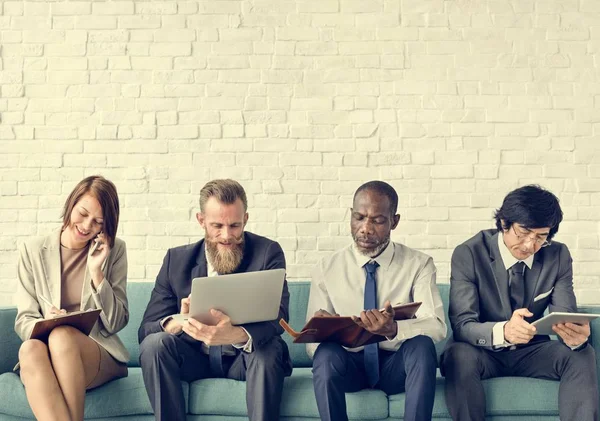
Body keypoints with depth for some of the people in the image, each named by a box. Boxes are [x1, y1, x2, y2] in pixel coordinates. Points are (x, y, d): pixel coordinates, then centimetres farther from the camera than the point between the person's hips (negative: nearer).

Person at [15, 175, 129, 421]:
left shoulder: (114, 251, 7)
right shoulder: (32, 251, 9)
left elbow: (116, 324, 3)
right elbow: (23, 322, 5)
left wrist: (97, 272, -8)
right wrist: (43, 324, -18)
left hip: (101, 354, -1)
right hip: (45, 355, 1)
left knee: (61, 336, -34)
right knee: (31, 349, -34)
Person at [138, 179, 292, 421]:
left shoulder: (267, 253, -10)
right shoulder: (177, 259, -3)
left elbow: (277, 318, -24)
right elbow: (146, 329, -8)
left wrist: (234, 335, -47)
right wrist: (178, 322, -34)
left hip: (246, 357, -2)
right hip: (194, 357, 2)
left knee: (269, 348, -33)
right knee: (153, 343, -25)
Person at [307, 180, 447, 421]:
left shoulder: (419, 265, 1)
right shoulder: (326, 270, 2)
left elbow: (436, 326, -12)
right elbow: (312, 342, 0)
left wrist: (393, 329, -34)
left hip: (397, 365, 0)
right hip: (347, 363, 1)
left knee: (422, 345, -33)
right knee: (326, 354, -33)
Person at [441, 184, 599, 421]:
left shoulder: (558, 256, -5)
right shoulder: (468, 255, -16)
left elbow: (564, 315, -9)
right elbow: (461, 325, -23)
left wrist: (576, 335, -36)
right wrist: (503, 331, -45)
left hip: (532, 351, 3)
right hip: (484, 352, -3)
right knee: (459, 355, -36)